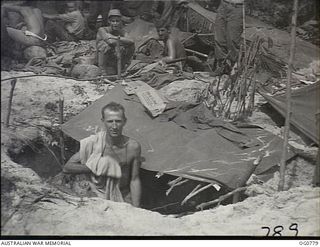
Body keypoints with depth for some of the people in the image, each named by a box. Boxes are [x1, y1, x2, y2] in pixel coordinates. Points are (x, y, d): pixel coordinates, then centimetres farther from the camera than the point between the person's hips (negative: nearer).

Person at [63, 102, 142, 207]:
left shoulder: (133, 147, -9)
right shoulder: (93, 143, -12)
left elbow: (134, 180, -1)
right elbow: (67, 167, -5)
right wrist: (95, 168, -15)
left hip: (125, 200, 1)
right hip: (99, 198, -1)